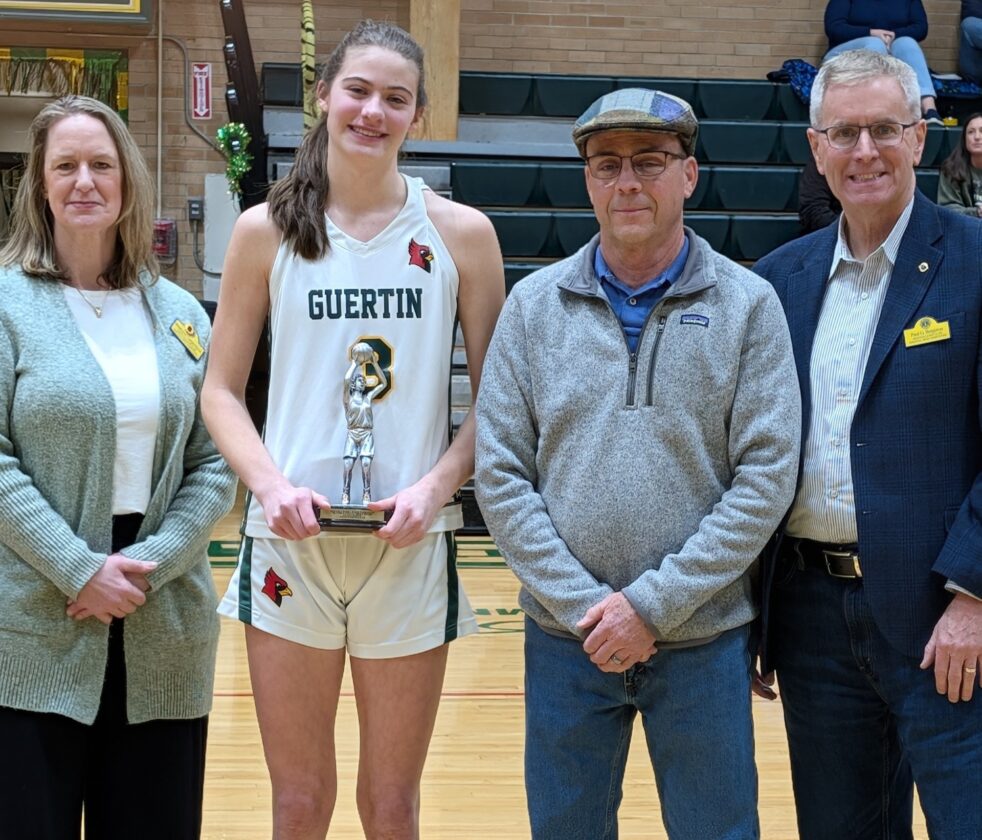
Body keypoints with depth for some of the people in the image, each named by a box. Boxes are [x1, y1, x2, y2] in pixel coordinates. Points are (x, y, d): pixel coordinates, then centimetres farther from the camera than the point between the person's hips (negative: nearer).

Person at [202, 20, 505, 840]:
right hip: (291, 540, 0)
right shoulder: (267, 229, 2)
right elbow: (221, 389, 5)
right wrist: (272, 485, -12)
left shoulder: (461, 232, 1)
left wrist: (437, 485, -13)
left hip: (410, 546, 0)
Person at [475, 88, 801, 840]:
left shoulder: (748, 305, -3)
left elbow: (766, 478, -8)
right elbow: (500, 474, -2)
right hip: (565, 639, 2)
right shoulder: (534, 305, 1)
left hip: (704, 641, -1)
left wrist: (655, 603, -13)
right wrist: (582, 605, -10)